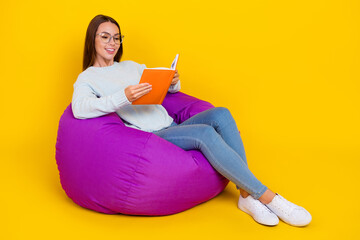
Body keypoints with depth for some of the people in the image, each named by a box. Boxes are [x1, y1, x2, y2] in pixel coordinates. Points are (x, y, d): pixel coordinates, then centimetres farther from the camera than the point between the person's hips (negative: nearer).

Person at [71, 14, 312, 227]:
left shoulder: (131, 66, 25)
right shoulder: (86, 79, 7)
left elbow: (172, 88, 26)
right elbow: (79, 109, -16)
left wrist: (173, 81, 0)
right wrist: (124, 97, -29)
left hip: (172, 128, 6)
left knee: (220, 114, -22)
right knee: (205, 133, -31)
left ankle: (247, 194, -22)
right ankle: (268, 197, -25)